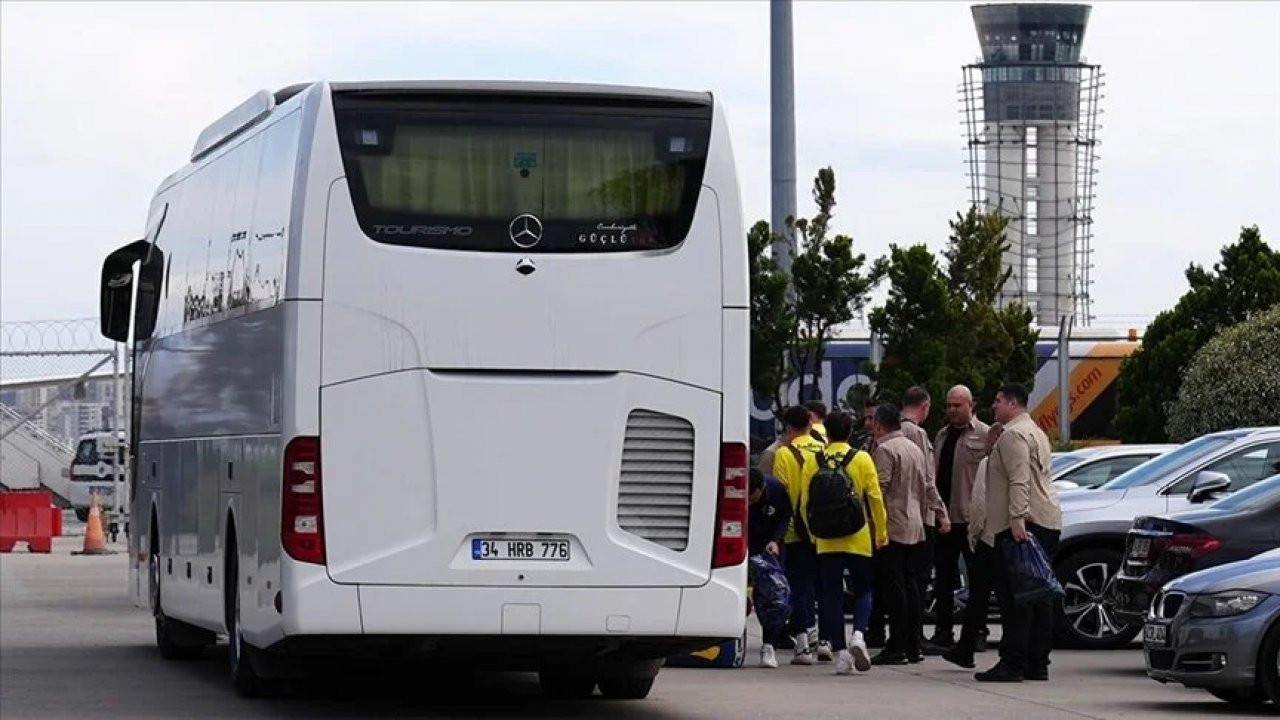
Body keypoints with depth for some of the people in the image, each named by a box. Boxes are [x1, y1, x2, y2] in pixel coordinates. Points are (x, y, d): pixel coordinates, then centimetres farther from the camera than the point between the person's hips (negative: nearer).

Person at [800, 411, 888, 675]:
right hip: (859, 540, -1)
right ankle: (858, 636, -13)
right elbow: (875, 499, -4)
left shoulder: (815, 461, 0)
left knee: (832, 596, 6)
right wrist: (881, 534, 5)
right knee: (862, 591, 12)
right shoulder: (861, 459, -3)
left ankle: (840, 652, 2)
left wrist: (813, 533, 16)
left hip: (826, 542, 1)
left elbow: (805, 502, 2)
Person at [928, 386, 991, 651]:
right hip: (943, 517, 7)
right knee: (943, 577, 8)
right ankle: (943, 633, 13)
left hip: (970, 518, -7)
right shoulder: (942, 436, 17)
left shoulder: (984, 435, -5)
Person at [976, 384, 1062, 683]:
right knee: (1038, 595, 9)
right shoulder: (1034, 432, 23)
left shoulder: (1013, 434, -10)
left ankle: (1013, 663, -12)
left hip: (1020, 525, -10)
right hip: (1047, 522, 10)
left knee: (1014, 596, -10)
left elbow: (1019, 480, -21)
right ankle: (1037, 664, 11)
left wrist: (1017, 518, -28)